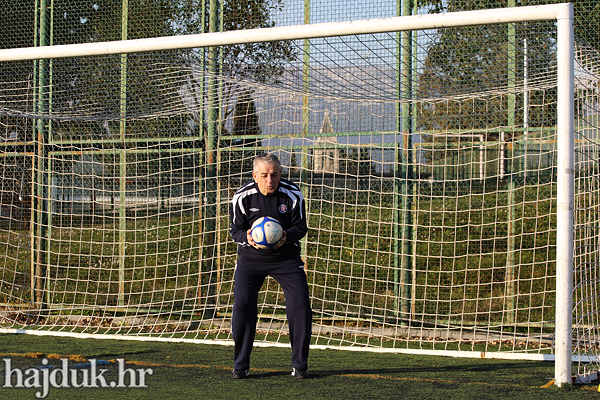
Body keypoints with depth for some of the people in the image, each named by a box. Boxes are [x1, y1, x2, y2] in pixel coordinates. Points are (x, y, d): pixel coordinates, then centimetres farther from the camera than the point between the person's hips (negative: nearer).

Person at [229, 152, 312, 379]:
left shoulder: (293, 194, -11)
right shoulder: (242, 197, -12)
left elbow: (300, 227, -5)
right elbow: (235, 229, -4)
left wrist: (287, 237, -28)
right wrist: (247, 238, -28)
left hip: (286, 257, 0)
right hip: (250, 258, 0)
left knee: (301, 304, -10)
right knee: (242, 304, -13)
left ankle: (299, 365, 6)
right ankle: (240, 365, 2)